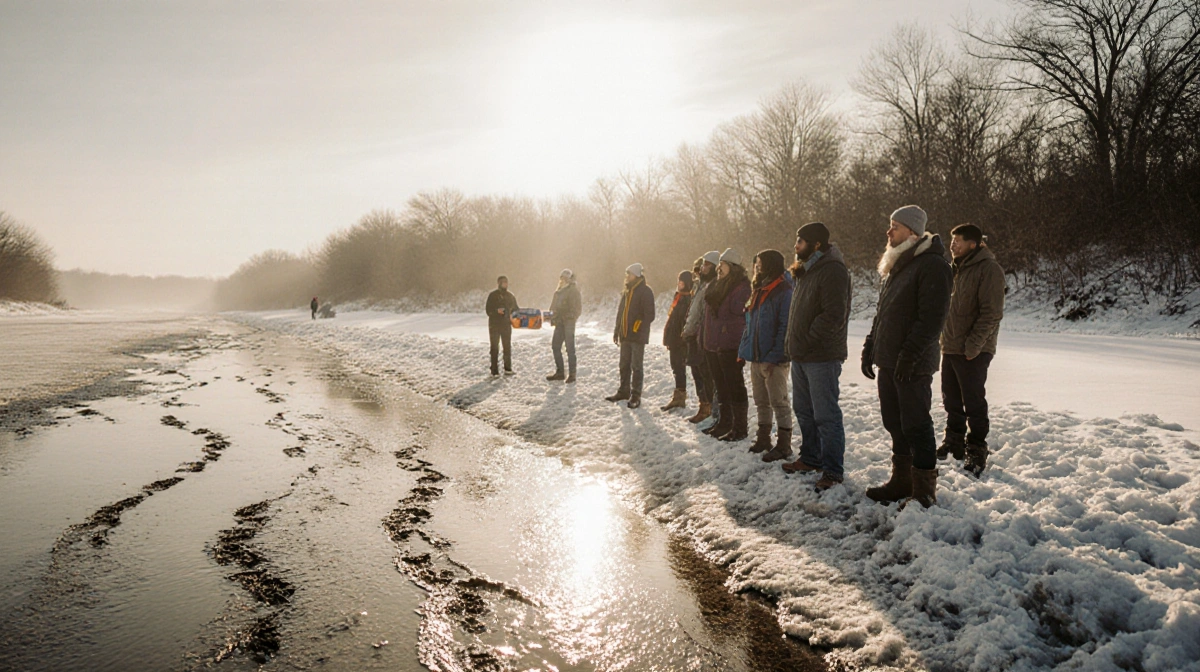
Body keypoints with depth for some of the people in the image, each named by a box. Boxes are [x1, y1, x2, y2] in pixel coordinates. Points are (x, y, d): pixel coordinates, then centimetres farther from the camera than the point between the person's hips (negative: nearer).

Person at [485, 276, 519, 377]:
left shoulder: (510, 296, 11)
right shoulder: (492, 295, -1)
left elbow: (515, 309, 19)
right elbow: (488, 311, -6)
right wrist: (497, 311, -25)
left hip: (506, 325, 3)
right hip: (494, 325, -3)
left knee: (507, 347, 0)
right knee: (494, 347, 0)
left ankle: (508, 369, 7)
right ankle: (494, 370, 2)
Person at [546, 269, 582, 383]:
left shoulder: (574, 290, -8)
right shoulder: (559, 291, 15)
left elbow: (577, 308, -13)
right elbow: (554, 306, 21)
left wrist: (570, 317, -21)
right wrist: (552, 316, 7)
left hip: (568, 322, -8)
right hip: (559, 322, 8)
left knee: (570, 348, -4)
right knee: (555, 346, 9)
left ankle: (572, 374, 2)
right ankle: (559, 372, 18)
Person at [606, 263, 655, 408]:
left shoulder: (646, 291, -10)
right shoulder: (627, 291, 14)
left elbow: (649, 315, -15)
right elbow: (621, 312, 19)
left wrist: (639, 330, -19)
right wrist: (617, 330, 16)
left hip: (638, 336, -7)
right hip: (625, 335, 7)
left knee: (636, 366, -2)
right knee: (624, 365, 14)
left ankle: (636, 396, 5)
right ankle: (624, 391, 25)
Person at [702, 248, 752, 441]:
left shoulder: (742, 287, -12)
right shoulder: (717, 286, 15)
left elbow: (739, 312, -19)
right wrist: (706, 342, 18)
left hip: (730, 346, -9)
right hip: (713, 345, 9)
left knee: (735, 387, -3)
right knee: (721, 386, 16)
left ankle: (740, 427, 4)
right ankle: (725, 422, 27)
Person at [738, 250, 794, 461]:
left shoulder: (784, 291, -12)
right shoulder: (758, 290, 15)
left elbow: (785, 327, -18)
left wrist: (774, 356, -22)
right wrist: (744, 349, 12)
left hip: (773, 360, -8)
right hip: (756, 357, 8)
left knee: (779, 402, 0)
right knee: (761, 402, 16)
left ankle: (783, 445, 8)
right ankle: (763, 439, 27)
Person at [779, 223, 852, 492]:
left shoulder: (832, 270, -15)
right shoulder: (806, 271, 17)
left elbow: (833, 316, -23)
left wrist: (807, 341, -17)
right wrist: (794, 343, 13)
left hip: (822, 358, -10)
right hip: (801, 356, 10)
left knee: (825, 415, -5)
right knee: (803, 410, 18)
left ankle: (833, 471, 4)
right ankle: (811, 459, 32)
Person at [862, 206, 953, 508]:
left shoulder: (932, 265, -12)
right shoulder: (896, 265, 17)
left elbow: (932, 316, -20)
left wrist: (909, 355, -23)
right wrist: (870, 347, 17)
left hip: (912, 366, -9)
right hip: (888, 362, 9)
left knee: (915, 426, -2)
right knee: (895, 423, 15)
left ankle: (924, 491, 8)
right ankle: (902, 480, 27)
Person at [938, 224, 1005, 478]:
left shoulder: (988, 269, -12)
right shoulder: (957, 269, 15)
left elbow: (992, 313, -18)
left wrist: (973, 345, -21)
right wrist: (946, 339, 14)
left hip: (973, 352, -8)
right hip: (950, 348, 8)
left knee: (974, 403, -1)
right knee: (952, 401, 16)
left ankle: (976, 452, 9)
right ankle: (954, 443, 29)